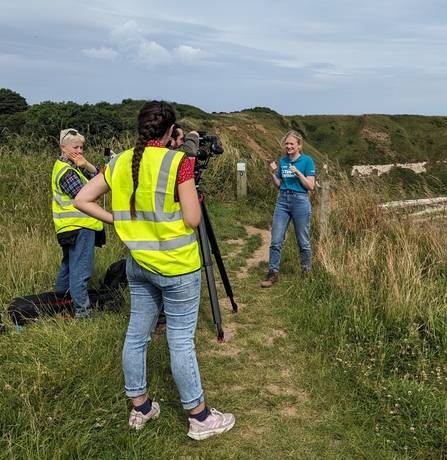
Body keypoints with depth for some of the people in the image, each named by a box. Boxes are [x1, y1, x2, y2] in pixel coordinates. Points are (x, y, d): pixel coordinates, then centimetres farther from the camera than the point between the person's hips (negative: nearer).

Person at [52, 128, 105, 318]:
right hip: (79, 226, -11)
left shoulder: (67, 165, 13)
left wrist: (86, 165, -13)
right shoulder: (67, 171, -16)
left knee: (69, 266, 22)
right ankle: (82, 311, -3)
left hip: (71, 226, 11)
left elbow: (99, 176, 5)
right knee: (80, 270, -7)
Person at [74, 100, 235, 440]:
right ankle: (200, 418, 18)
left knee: (137, 334, 15)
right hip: (177, 266, -6)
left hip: (139, 264, 6)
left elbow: (82, 200, 4)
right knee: (181, 341, 2)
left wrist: (118, 220, 7)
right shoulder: (179, 162, -15)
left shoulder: (120, 163, 2)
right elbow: (192, 220, -15)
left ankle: (140, 408, 32)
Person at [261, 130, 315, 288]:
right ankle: (273, 273, 7)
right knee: (276, 240, -1)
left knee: (303, 241, 7)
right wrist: (272, 174, -3)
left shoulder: (307, 160, -5)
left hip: (300, 201, -4)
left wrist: (297, 172, -18)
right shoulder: (283, 161, 9)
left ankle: (306, 272, 24)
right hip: (282, 200, 4)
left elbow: (310, 186, -10)